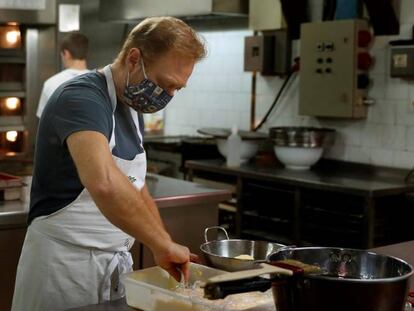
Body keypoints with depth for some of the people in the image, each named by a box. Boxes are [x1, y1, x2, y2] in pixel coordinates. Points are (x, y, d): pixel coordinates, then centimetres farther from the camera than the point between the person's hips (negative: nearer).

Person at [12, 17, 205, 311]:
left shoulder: (133, 108, 8)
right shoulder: (82, 98, -21)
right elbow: (104, 184, -40)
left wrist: (168, 251, 4)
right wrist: (164, 244, -31)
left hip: (118, 262, 8)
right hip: (65, 264, -8)